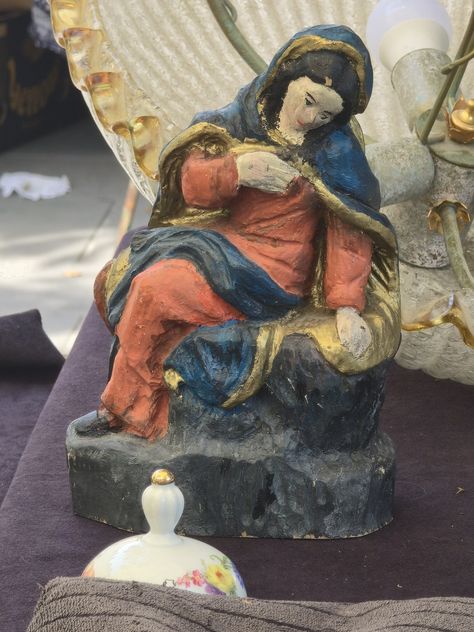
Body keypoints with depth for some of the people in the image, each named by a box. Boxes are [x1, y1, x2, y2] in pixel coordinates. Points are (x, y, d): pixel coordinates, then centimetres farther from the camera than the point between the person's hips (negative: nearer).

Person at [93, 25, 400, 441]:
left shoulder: (336, 152, -7)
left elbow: (350, 236, -11)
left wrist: (347, 308, -24)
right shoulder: (246, 118, 3)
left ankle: (133, 414, -4)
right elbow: (191, 183, -4)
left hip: (271, 273, -6)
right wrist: (235, 170, -25)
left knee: (154, 289, -23)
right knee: (117, 280, 1)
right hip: (218, 241, 7)